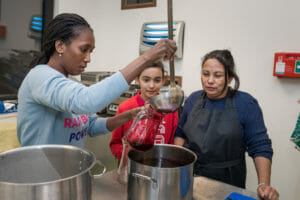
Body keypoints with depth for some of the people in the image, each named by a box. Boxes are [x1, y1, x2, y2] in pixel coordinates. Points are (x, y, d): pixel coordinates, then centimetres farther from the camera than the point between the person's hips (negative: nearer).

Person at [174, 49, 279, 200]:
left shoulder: (246, 103, -11)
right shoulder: (193, 99, 0)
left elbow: (260, 146, -9)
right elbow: (180, 132, 8)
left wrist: (264, 184, -19)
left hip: (227, 184, -3)